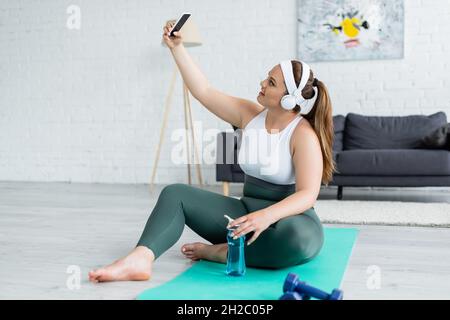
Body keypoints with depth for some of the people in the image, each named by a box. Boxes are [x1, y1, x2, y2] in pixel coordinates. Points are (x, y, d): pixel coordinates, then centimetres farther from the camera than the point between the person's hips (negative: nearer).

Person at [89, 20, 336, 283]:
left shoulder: (303, 134, -15)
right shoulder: (250, 114, 3)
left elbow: (307, 194, -24)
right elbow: (204, 91, 3)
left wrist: (267, 216, -41)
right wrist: (177, 47, 1)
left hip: (286, 217, -5)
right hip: (246, 212, 6)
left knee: (303, 239, -42)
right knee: (176, 193, -9)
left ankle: (217, 252, -23)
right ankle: (140, 260, -33)